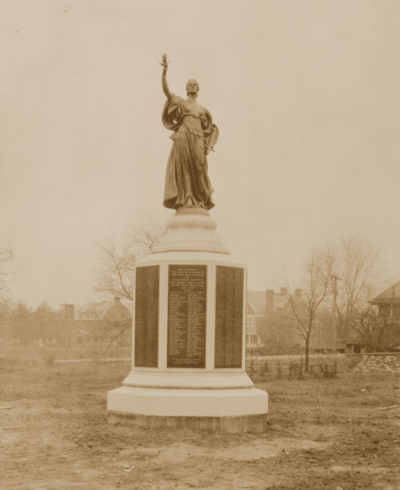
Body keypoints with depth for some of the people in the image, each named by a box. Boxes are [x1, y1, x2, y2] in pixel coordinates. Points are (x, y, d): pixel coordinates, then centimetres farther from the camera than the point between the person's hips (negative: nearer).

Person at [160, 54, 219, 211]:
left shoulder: (203, 110, 26)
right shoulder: (180, 102, 17)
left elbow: (214, 129, 28)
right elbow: (166, 90, 1)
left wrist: (210, 146, 11)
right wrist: (164, 72, -14)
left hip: (198, 141, 3)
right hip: (183, 138, -3)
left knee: (198, 171, -5)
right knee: (183, 168, -15)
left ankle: (199, 203, -2)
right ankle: (183, 200, -21)